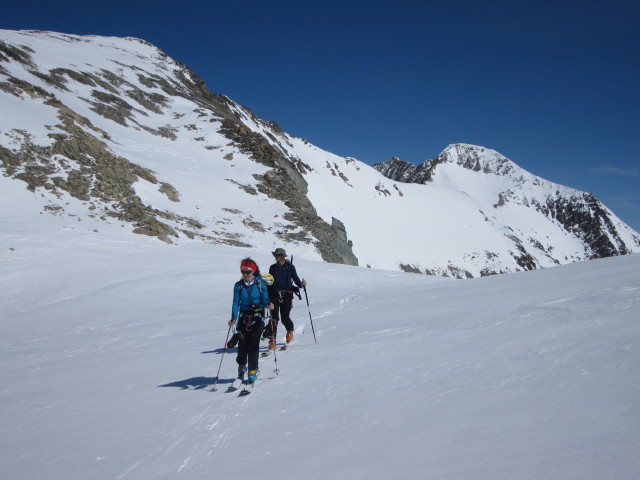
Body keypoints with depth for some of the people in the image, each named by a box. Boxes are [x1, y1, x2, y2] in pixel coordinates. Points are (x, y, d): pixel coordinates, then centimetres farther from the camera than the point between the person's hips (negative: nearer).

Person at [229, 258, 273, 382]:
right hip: (243, 318, 2)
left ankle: (253, 371, 1)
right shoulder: (238, 285, 1)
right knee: (242, 343, -1)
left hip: (257, 317, -2)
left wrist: (268, 305, -28)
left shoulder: (260, 283, -3)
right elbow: (236, 303, -3)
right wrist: (233, 318, -15)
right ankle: (241, 366, 25)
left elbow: (264, 299, -5)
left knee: (253, 344, -8)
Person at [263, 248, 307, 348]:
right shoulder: (272, 268, 13)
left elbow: (295, 278, 4)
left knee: (285, 318, -2)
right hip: (274, 295, 2)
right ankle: (272, 340, -7)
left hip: (286, 295, -2)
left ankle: (290, 331, 30)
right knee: (274, 317, -9)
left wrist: (301, 284, -15)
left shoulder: (290, 267, 3)